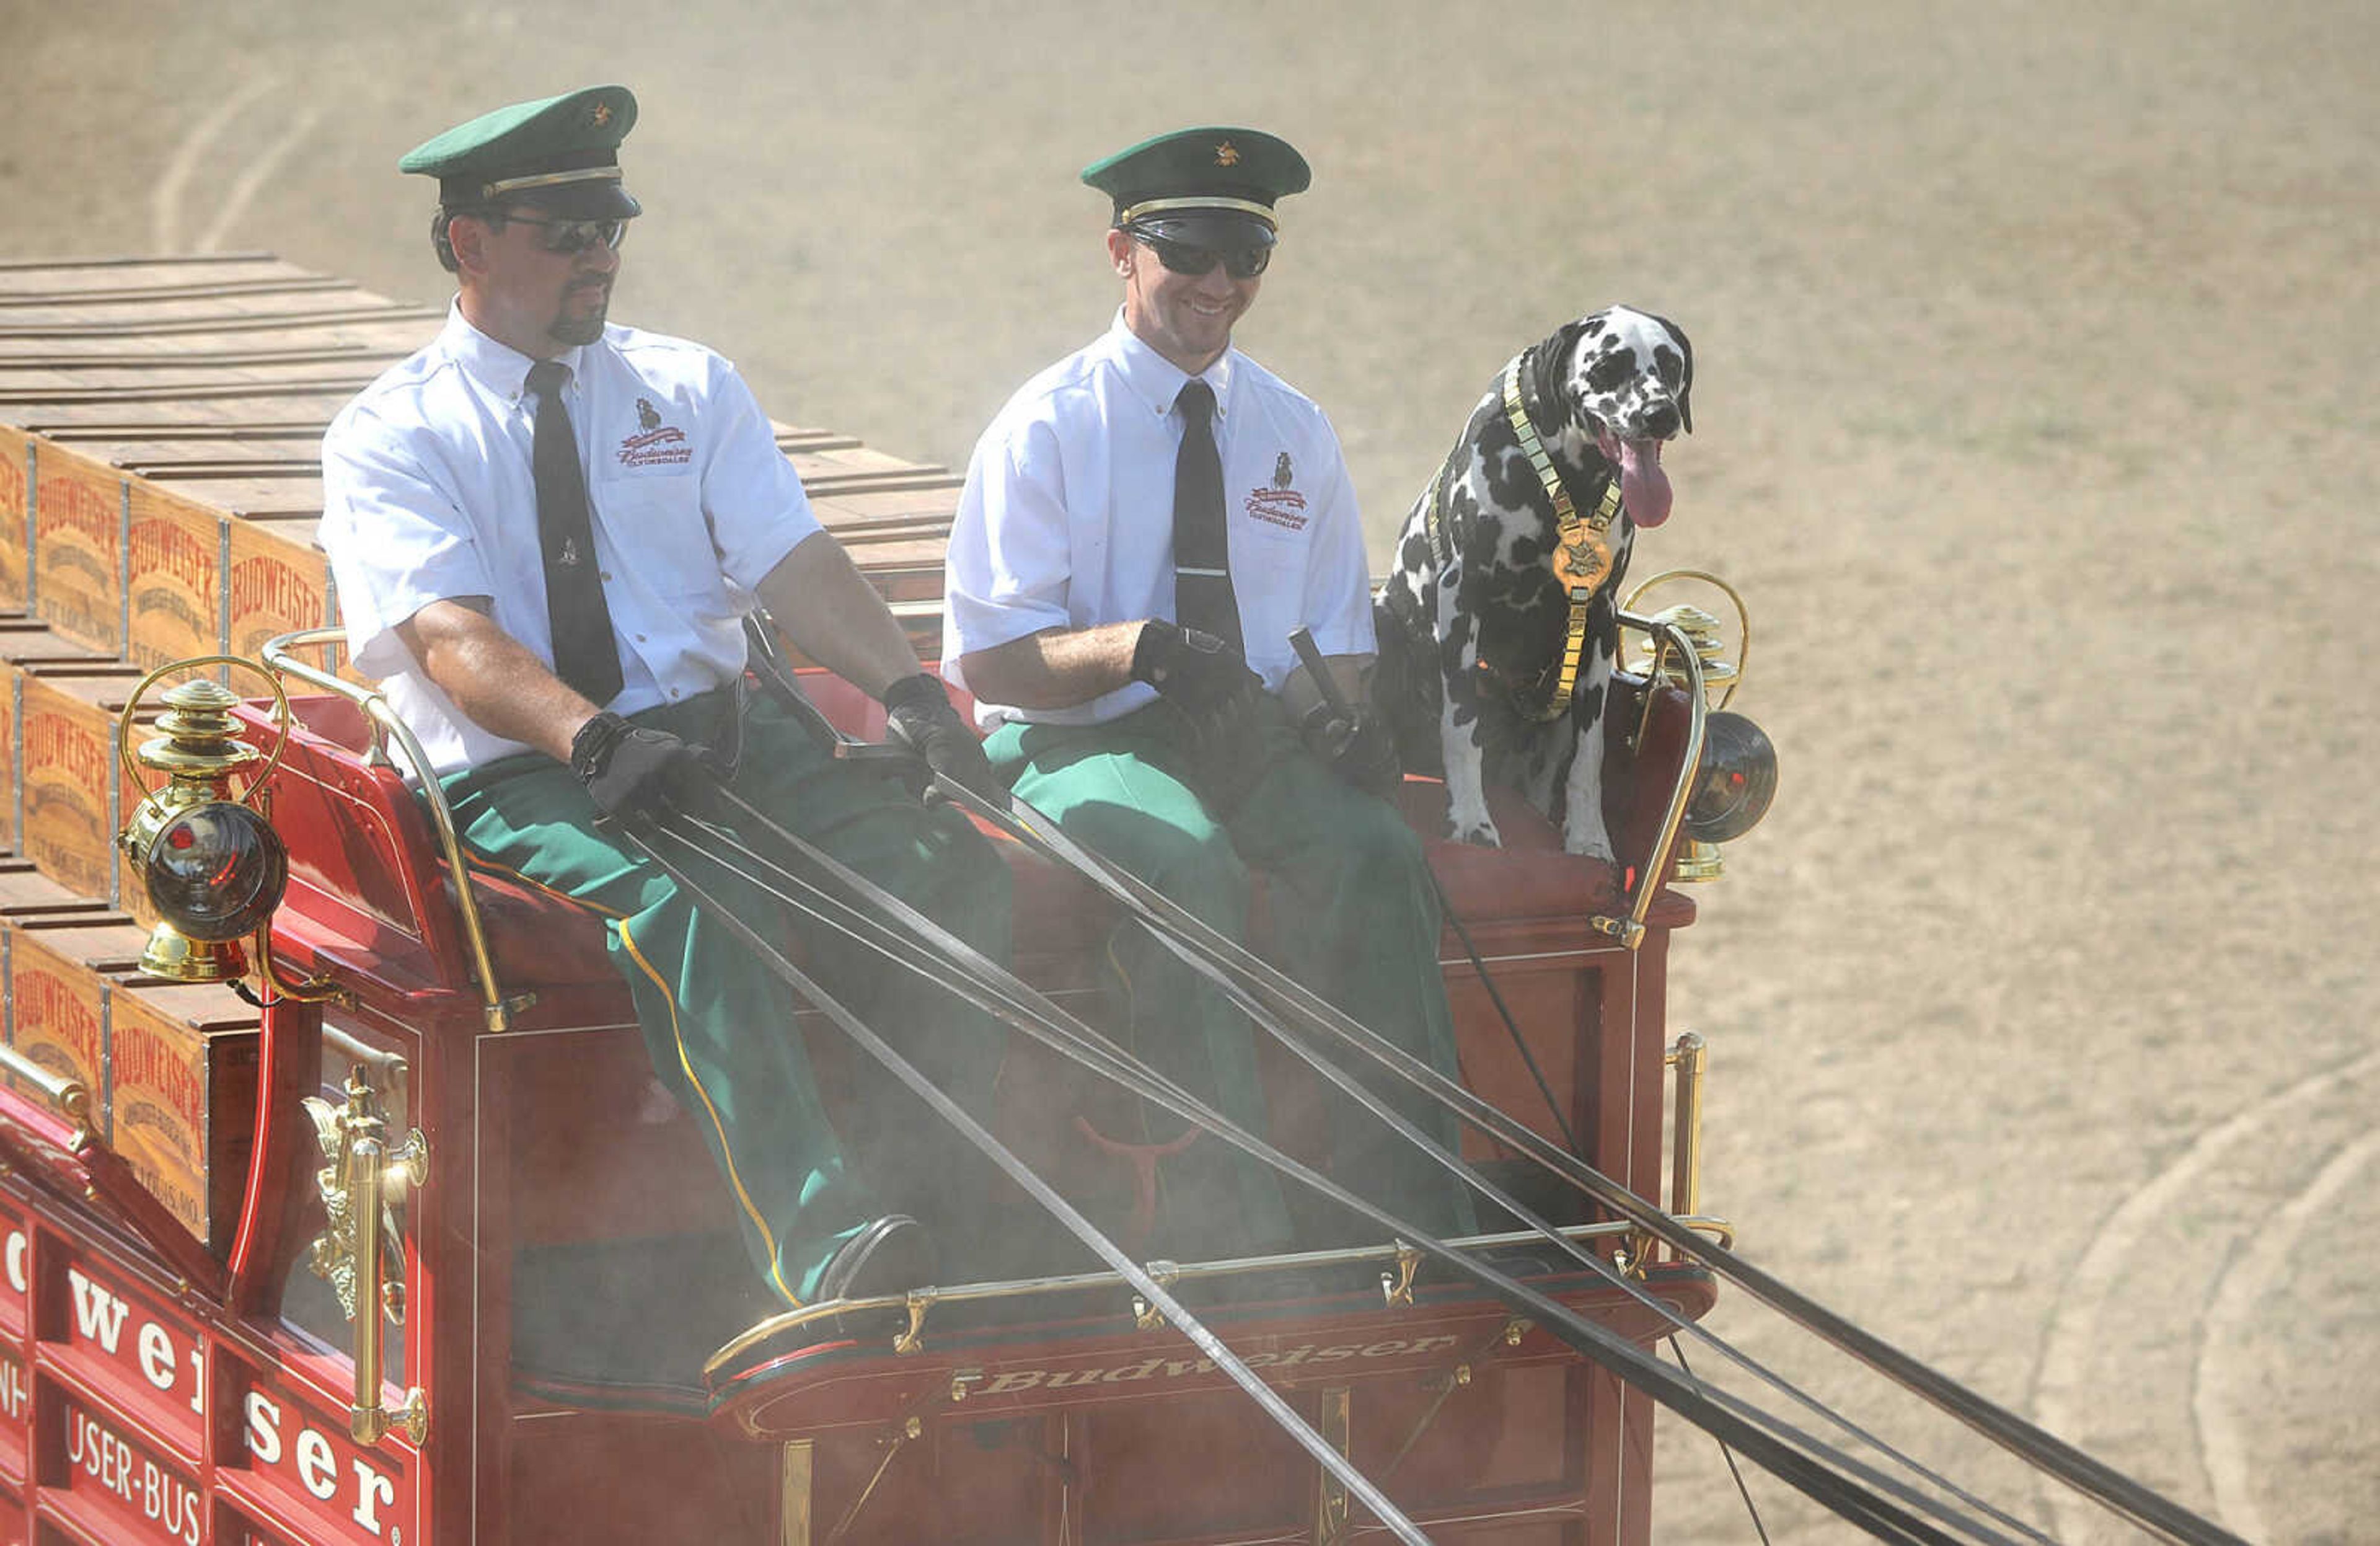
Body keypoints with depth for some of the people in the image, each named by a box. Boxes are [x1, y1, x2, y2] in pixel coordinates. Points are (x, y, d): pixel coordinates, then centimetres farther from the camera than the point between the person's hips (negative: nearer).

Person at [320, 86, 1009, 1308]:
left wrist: (905, 689, -14)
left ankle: (925, 1202, -32)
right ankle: (827, 1253, -48)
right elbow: (451, 637, -12)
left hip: (721, 731, 5)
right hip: (520, 776, -5)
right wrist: (597, 743, -31)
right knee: (680, 898, -36)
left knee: (941, 858, -24)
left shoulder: (688, 388, 18)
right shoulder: (387, 437, 4)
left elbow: (793, 564, 6)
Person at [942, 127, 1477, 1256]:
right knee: (1184, 861, -37)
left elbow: (1340, 639, 16)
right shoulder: (1046, 428, 0)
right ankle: (1231, 1230, -40)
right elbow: (987, 660, -6)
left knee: (1375, 853, -28)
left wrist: (1338, 713, -9)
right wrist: (1135, 648, -25)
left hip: (1258, 740, 4)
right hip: (1086, 743, -4)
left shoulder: (1293, 433, 15)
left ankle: (1412, 1221, -29)